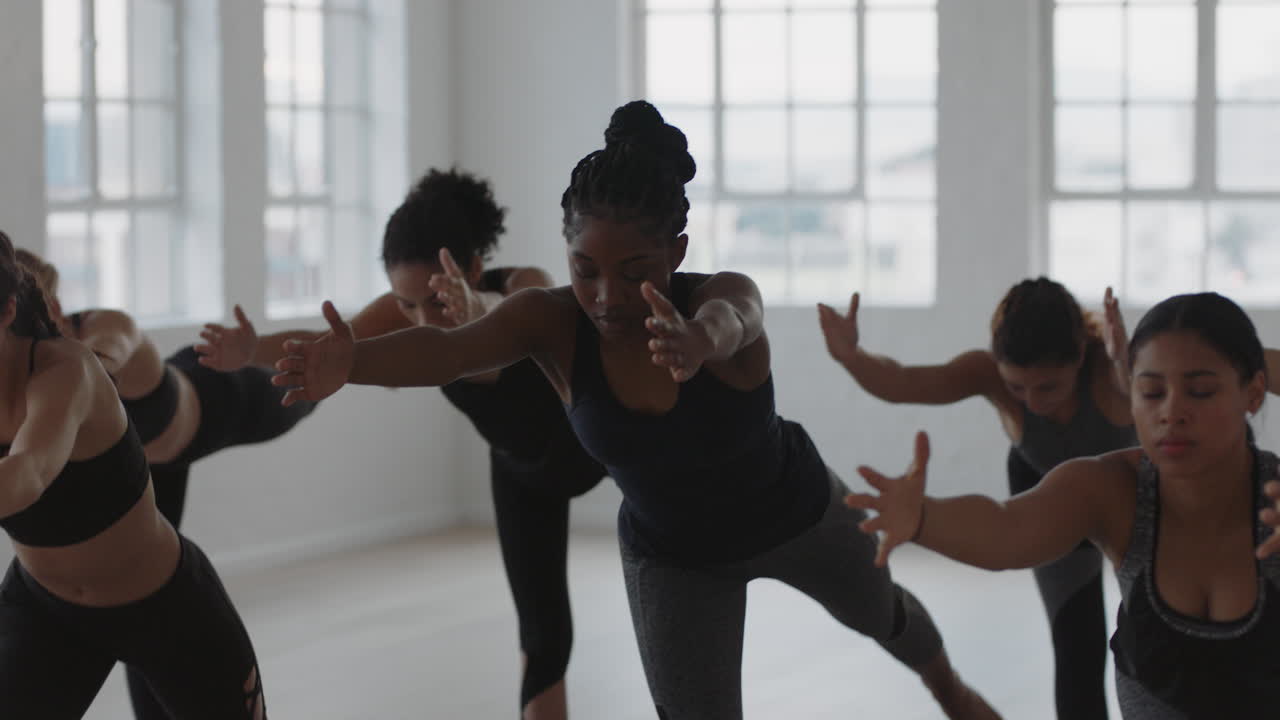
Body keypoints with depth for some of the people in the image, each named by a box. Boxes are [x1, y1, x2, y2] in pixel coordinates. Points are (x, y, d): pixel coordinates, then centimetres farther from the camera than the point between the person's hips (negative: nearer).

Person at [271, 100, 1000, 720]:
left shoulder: (726, 295, -37)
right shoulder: (550, 321, -31)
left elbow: (724, 323, -62)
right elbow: (449, 348, -50)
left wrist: (697, 344, -87)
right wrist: (352, 362, -72)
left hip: (794, 510, 0)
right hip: (672, 556, 0)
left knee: (877, 610, 29)